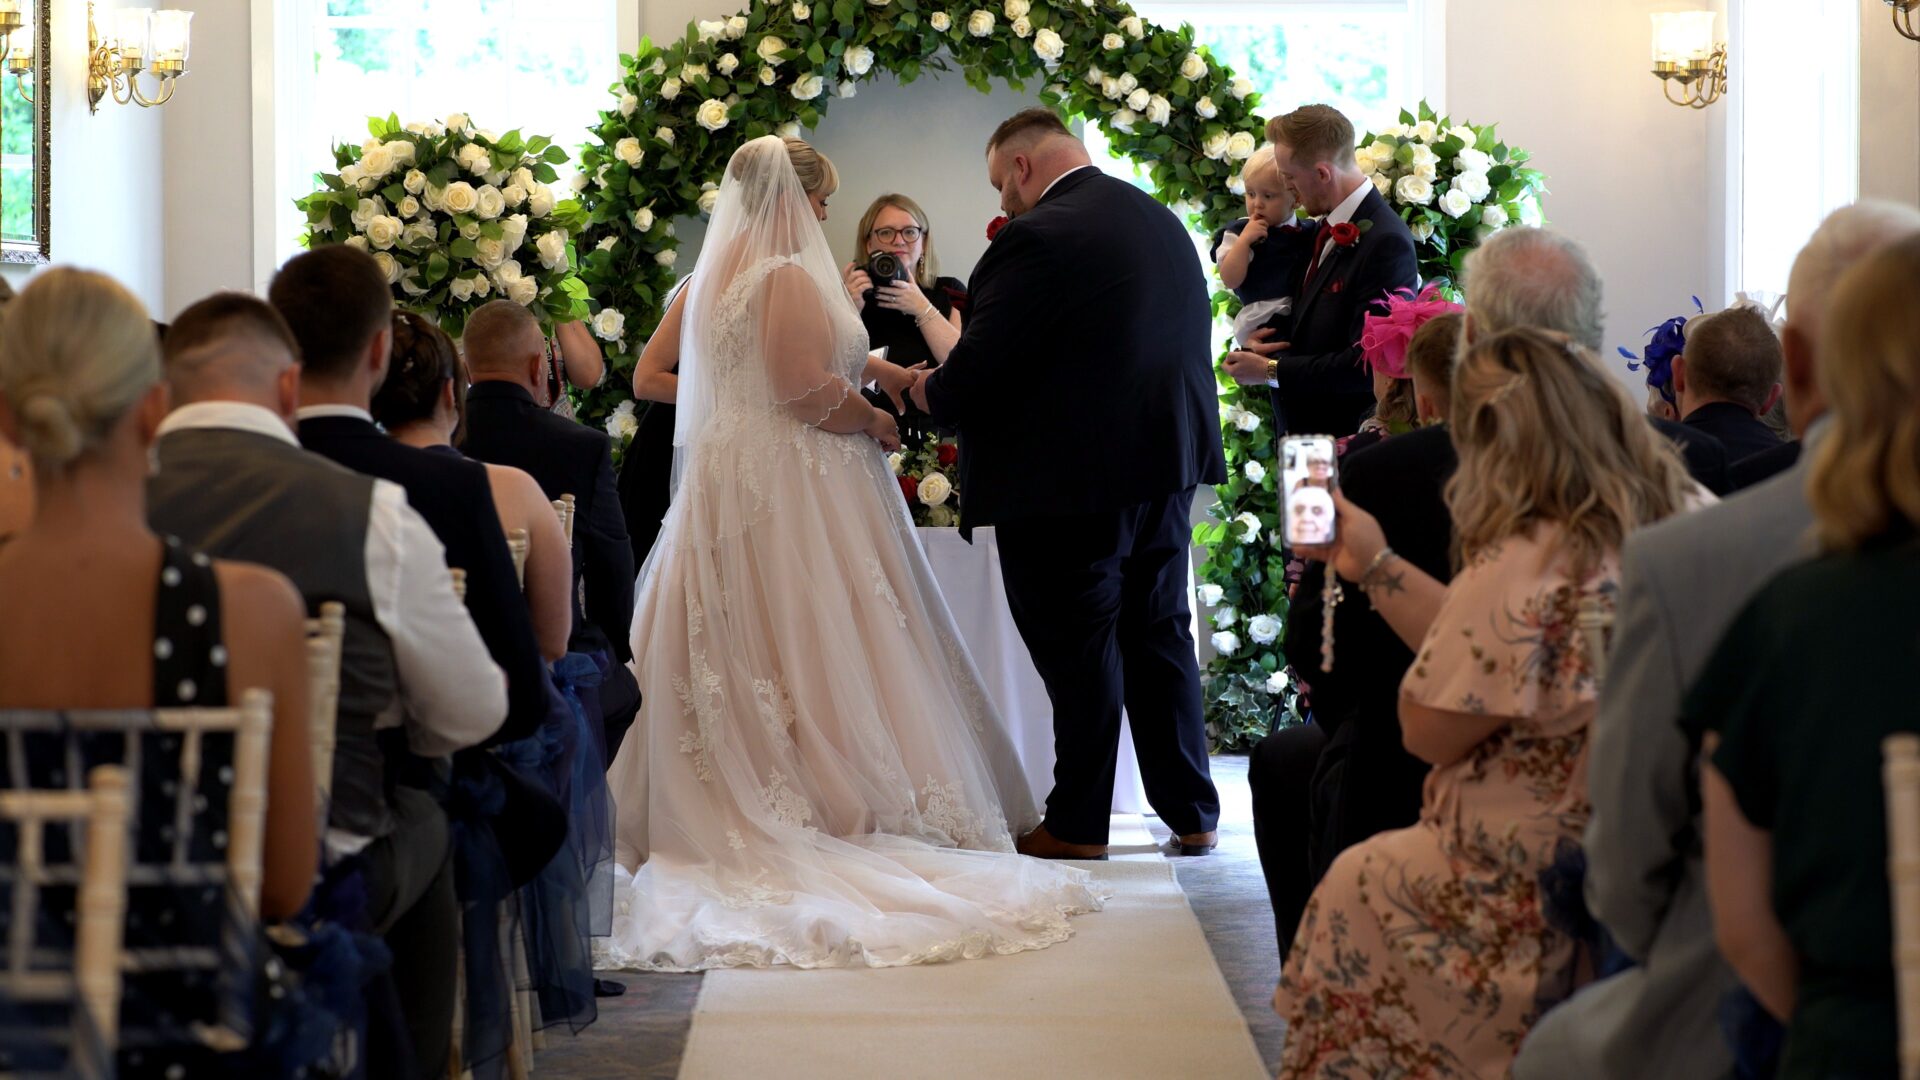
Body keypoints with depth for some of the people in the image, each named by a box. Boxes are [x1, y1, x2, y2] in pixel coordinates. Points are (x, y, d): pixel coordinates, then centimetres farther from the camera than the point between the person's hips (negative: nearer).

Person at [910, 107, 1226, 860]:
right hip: (1167, 466, 8)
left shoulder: (1037, 240, -18)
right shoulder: (1164, 224, 9)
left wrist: (931, 393, 3)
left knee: (1078, 651, 2)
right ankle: (1191, 813, 22)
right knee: (1159, 635, 16)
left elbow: (979, 370, -19)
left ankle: (1078, 825, 11)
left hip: (1070, 480, -8)